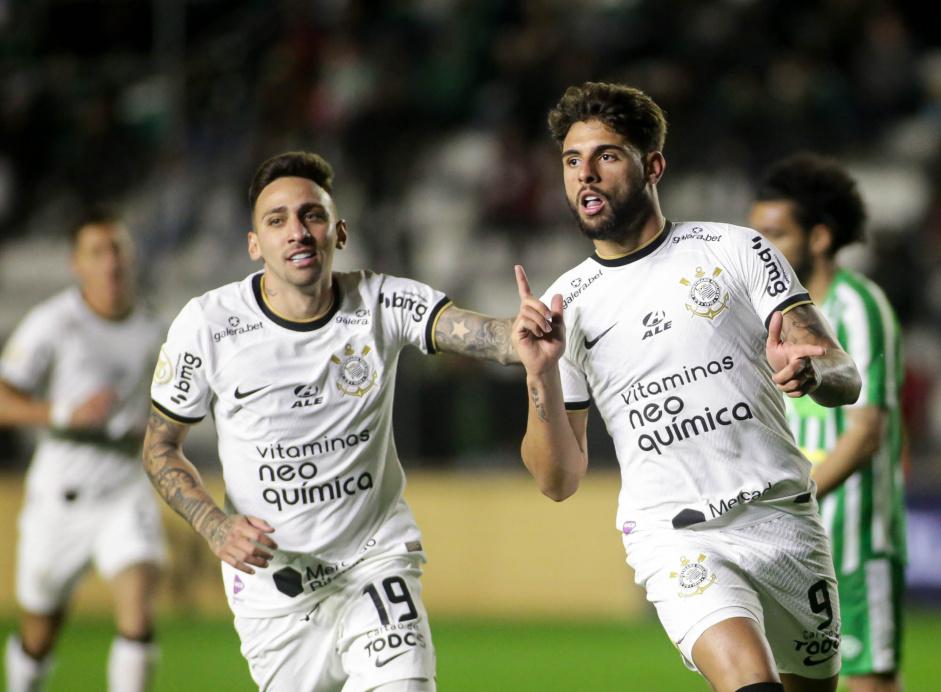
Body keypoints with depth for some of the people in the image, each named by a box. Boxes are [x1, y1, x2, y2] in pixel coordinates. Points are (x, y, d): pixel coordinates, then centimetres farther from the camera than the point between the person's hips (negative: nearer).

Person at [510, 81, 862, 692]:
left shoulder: (735, 249, 4)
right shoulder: (564, 306, 6)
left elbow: (845, 380, -1)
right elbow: (558, 481, 4)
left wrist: (811, 371, -25)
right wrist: (541, 376, -12)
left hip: (786, 521, 2)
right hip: (676, 541, -2)